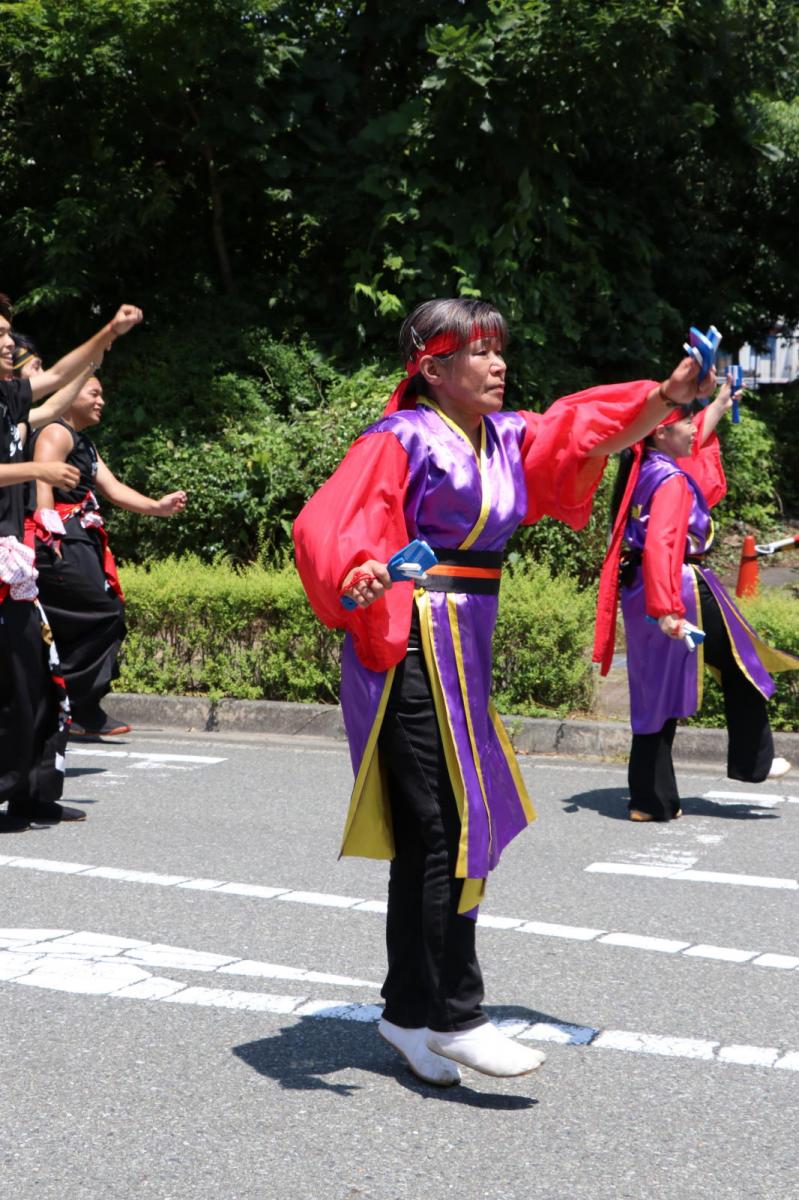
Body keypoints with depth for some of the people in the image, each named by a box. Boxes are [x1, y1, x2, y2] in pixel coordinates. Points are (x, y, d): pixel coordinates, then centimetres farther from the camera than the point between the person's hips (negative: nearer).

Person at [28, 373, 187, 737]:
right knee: (106, 613, -15)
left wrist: (156, 506, 4)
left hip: (81, 545, 10)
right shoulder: (56, 434, -4)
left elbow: (114, 488, 18)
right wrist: (46, 537, -24)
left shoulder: (85, 444, 27)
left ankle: (83, 711, 11)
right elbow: (42, 488, -15)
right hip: (61, 542, -10)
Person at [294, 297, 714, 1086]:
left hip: (467, 648, 8)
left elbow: (587, 432, 4)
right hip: (414, 647, -8)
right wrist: (355, 577, -39)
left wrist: (665, 397, -12)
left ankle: (409, 1012, 21)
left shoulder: (507, 438, 13)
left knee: (427, 832, 12)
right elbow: (329, 524, -18)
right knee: (451, 829, -8)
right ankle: (454, 1017, 0)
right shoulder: (402, 439, -8)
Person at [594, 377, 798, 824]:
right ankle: (753, 761, 24)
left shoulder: (645, 470, 10)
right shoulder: (672, 480, -17)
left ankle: (652, 800, 11)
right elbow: (661, 545, -29)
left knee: (656, 692, 10)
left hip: (640, 592, 9)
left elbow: (694, 444, 33)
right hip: (682, 590, -9)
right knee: (741, 668, 13)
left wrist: (719, 406, 40)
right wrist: (667, 609, -35)